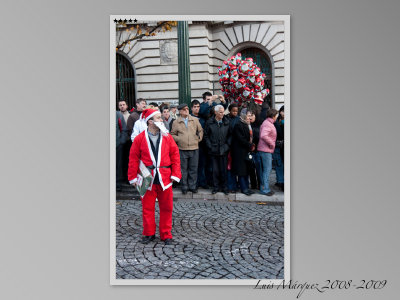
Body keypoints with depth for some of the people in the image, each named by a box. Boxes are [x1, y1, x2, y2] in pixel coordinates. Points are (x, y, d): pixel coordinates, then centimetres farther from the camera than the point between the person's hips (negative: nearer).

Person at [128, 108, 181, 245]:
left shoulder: (167, 137, 3)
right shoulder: (140, 138, -1)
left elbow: (175, 155, 4)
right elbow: (133, 159, 3)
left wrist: (175, 174, -2)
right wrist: (133, 177, 0)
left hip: (165, 178, 1)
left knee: (166, 208, 6)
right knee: (147, 207, 8)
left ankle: (166, 235, 20)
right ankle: (149, 233, 25)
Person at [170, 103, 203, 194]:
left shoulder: (195, 120, 8)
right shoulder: (176, 122, 4)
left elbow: (200, 131, 18)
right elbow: (172, 134, 10)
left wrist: (199, 139, 6)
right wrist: (179, 139, -5)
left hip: (194, 148, 1)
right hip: (182, 149, -1)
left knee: (193, 169, 6)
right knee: (183, 169, 4)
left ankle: (193, 186, 17)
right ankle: (184, 187, 15)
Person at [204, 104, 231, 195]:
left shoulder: (227, 122, 4)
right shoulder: (209, 122, 2)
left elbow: (230, 135, 9)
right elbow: (206, 135, 5)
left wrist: (227, 145, -2)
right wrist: (210, 146, -3)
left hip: (224, 150, 0)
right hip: (214, 150, 0)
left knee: (223, 169, 4)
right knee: (215, 170, 5)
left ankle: (224, 187, 15)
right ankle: (216, 186, 16)